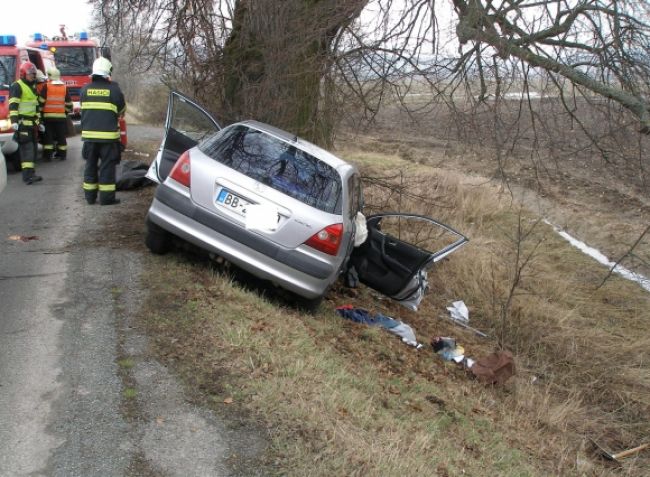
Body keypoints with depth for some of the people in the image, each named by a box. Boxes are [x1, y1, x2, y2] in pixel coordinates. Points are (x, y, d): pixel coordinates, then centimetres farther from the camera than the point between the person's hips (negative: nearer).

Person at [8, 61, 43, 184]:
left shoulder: (33, 88, 21)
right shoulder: (17, 86, -6)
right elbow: (13, 105, -14)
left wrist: (39, 122, 26)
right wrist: (14, 121, -22)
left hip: (31, 123, 9)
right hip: (22, 122, -9)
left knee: (32, 148, 9)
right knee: (27, 148, -15)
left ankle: (30, 173, 15)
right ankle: (28, 175, -20)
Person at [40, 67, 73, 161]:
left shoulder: (46, 86, -5)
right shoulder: (64, 87, 5)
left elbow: (41, 101, -6)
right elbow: (68, 103, 8)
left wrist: (40, 111, 5)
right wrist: (66, 112, 20)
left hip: (48, 116, -2)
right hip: (61, 116, 2)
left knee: (48, 136, 2)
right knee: (61, 136, 7)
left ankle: (47, 155, 0)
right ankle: (62, 155, 10)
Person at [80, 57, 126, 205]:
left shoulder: (85, 89, 5)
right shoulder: (114, 89, -6)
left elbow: (83, 109, 14)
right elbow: (121, 110, 6)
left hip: (89, 134, 4)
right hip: (108, 134, -4)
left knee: (90, 165, 12)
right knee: (107, 166, 1)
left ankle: (90, 196, 16)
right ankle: (106, 197, 2)